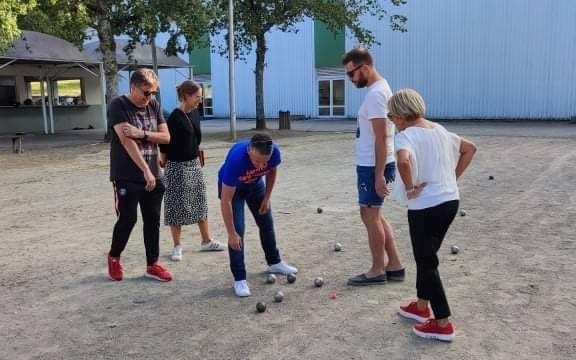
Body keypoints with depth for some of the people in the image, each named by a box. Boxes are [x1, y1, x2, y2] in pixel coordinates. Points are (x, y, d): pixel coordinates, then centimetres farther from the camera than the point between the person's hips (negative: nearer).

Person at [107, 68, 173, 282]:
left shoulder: (154, 105, 8)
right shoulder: (118, 106, -9)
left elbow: (166, 137, 3)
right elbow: (126, 140, -19)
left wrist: (142, 133, -15)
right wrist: (146, 170, -23)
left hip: (153, 176, 5)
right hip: (126, 177, -5)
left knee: (153, 220, 6)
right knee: (128, 219, 1)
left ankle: (152, 265, 17)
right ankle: (114, 257, 27)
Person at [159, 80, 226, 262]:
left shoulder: (195, 113, 4)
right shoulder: (174, 117, -18)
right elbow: (165, 144, -13)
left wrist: (197, 159, 15)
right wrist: (163, 162, -8)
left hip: (194, 164, 8)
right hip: (178, 166, -7)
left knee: (200, 203, 14)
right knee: (177, 206, 3)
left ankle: (206, 241, 27)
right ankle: (177, 246, 16)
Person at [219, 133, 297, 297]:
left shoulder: (274, 152, -32)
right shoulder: (236, 159, -43)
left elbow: (272, 171, -4)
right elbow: (226, 201, -37)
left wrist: (267, 197, -5)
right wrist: (231, 233, -35)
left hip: (255, 184, 5)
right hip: (231, 187, -4)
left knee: (267, 223, 13)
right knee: (238, 230, -14)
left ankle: (274, 262, 34)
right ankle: (239, 279, -4)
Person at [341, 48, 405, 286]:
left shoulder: (376, 94, -18)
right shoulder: (379, 89, 14)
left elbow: (381, 137, -23)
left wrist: (379, 175, -23)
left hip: (372, 167, -10)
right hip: (370, 165, 10)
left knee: (370, 216, 1)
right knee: (375, 215, 16)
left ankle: (377, 271, 15)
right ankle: (394, 266, 23)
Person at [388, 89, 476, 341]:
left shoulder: (406, 135, -15)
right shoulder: (439, 129, 11)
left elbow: (403, 161, -37)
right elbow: (469, 149, 21)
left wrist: (410, 188, -21)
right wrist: (453, 177, 15)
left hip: (426, 207, -8)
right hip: (450, 201, 8)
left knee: (426, 263, 5)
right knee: (426, 256, 22)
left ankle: (443, 324, 12)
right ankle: (422, 306, 36)